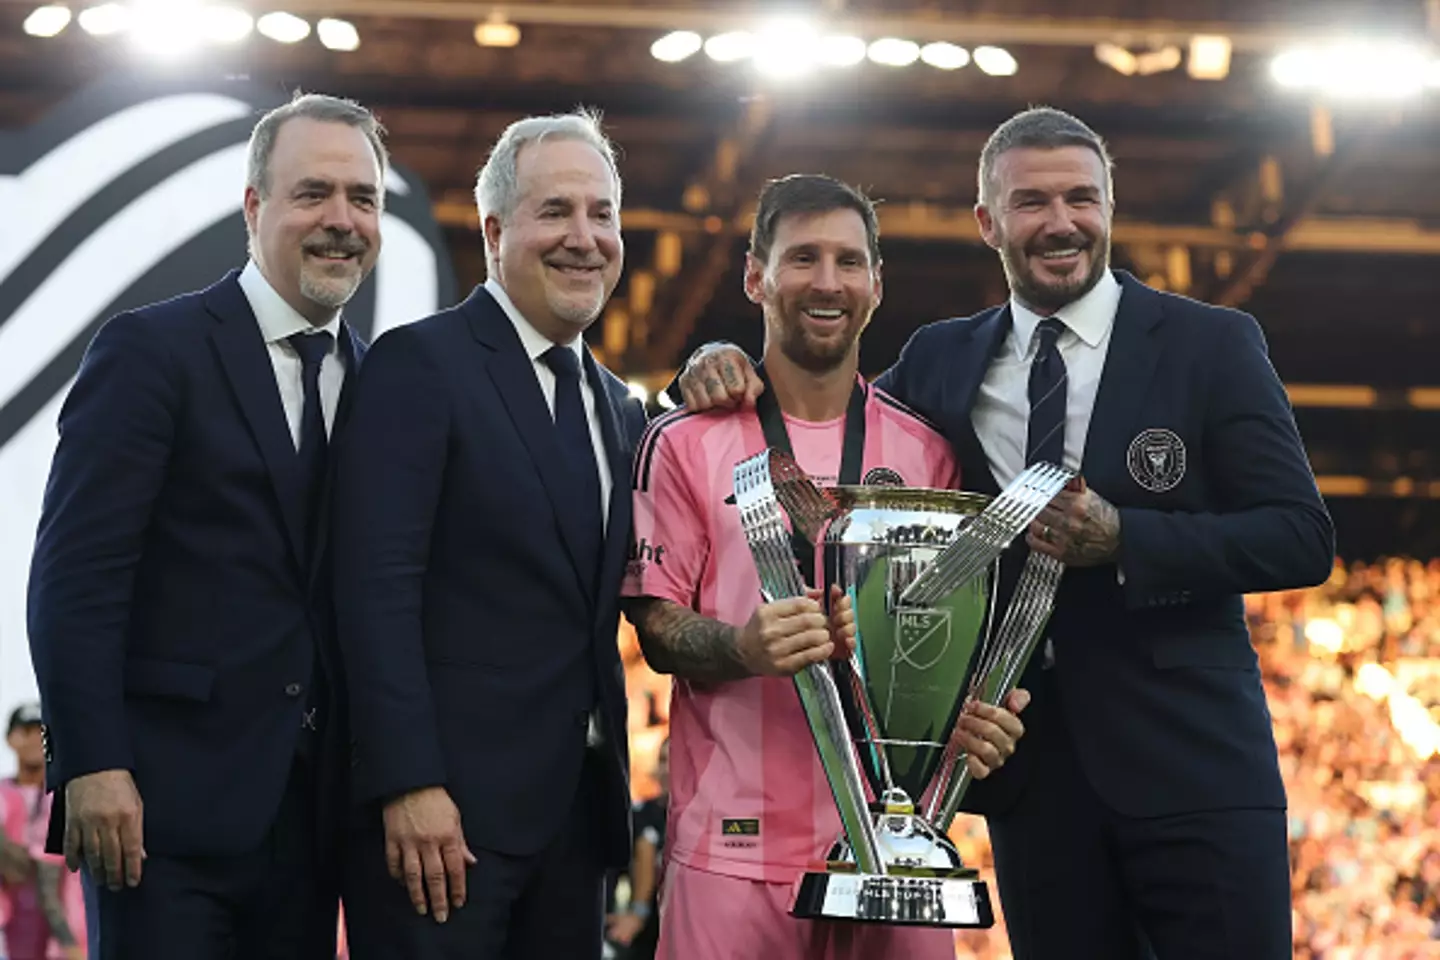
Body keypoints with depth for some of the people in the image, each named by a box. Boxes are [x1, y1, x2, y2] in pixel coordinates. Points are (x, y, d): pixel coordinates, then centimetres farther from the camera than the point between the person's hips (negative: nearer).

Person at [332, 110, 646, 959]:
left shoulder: (620, 408, 18)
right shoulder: (421, 364, -5)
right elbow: (379, 591, -13)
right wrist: (409, 786, -21)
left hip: (577, 814, 7)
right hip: (444, 805, -7)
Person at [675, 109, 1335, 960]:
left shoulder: (1213, 345, 0)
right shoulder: (941, 361, 10)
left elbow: (1303, 537, -5)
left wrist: (1123, 539, -18)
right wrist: (733, 370, 1)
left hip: (1191, 761, -3)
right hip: (1035, 769, 3)